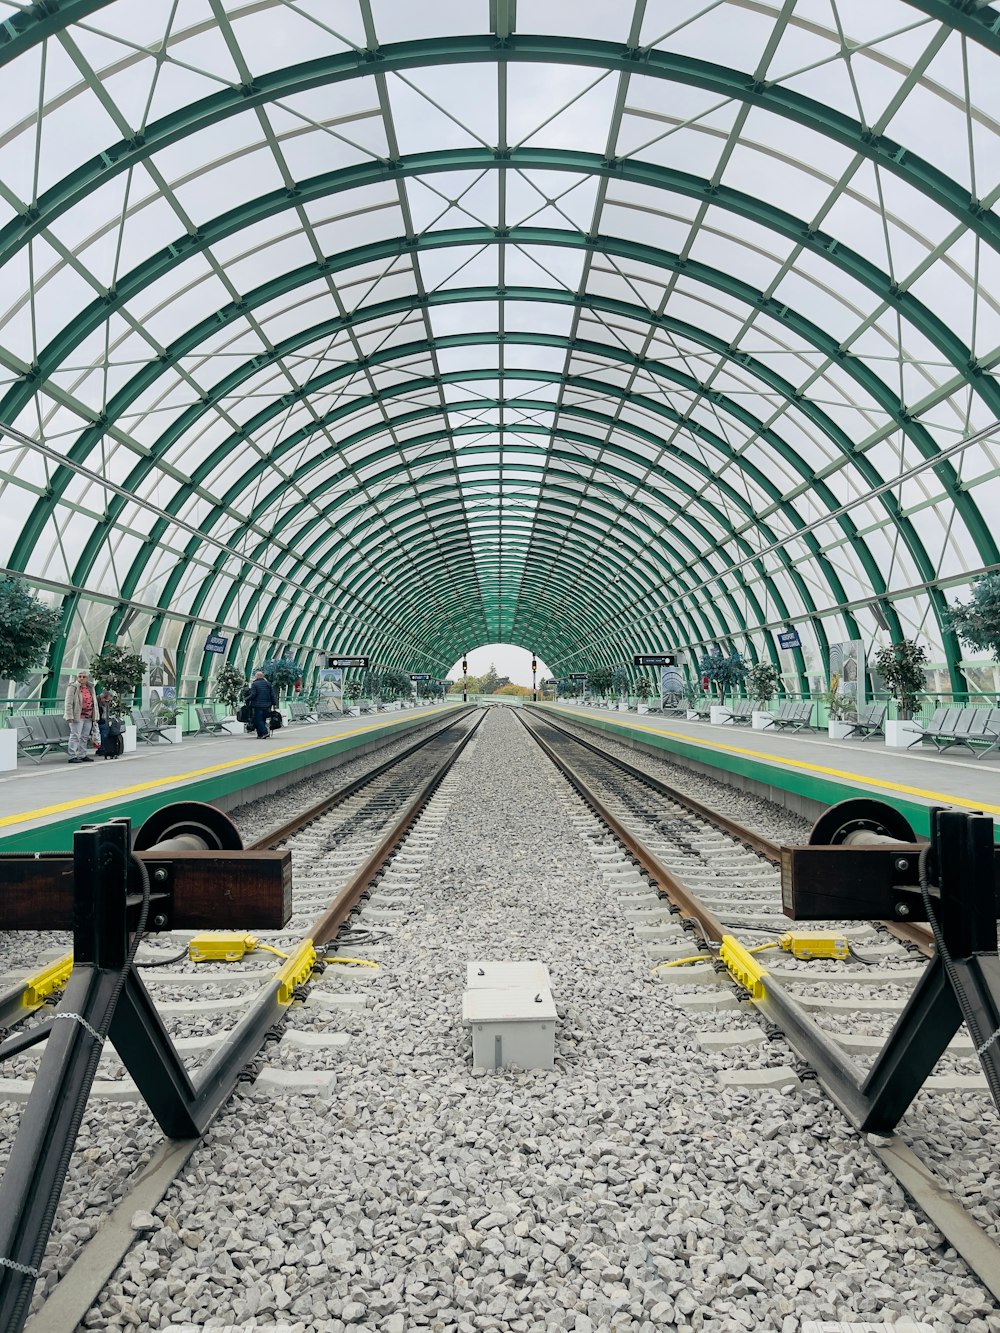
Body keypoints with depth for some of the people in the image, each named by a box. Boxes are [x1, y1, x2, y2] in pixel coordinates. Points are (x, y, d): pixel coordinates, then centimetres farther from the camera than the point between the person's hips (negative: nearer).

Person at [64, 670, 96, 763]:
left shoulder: (90, 688, 14)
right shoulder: (73, 687, -5)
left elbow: (94, 702, 21)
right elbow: (68, 702, -11)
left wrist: (95, 715, 15)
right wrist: (69, 716, -17)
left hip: (88, 717, 7)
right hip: (77, 716, -7)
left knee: (85, 737, 11)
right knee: (75, 736, -6)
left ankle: (82, 755, 19)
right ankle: (72, 756, -4)